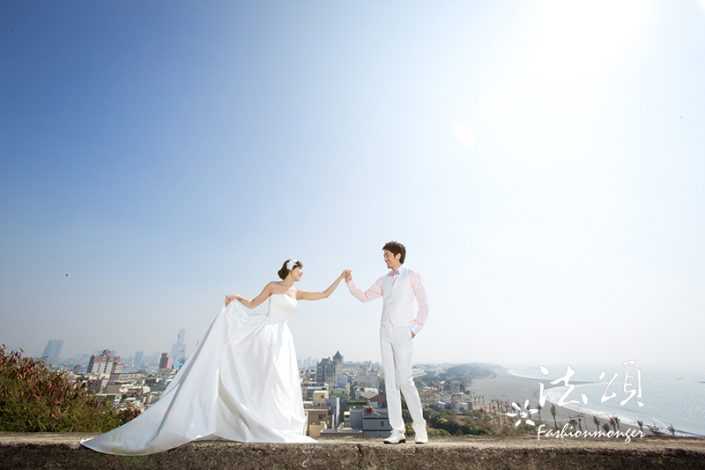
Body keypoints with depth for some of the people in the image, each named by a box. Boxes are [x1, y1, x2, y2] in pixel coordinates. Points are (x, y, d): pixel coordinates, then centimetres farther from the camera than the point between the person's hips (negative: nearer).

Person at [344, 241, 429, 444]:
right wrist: (349, 282, 3)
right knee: (390, 382, 2)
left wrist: (415, 329, -7)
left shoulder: (412, 276, -2)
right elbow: (364, 297, 15)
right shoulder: (384, 280, 14)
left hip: (403, 334, -5)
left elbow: (424, 305, -2)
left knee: (405, 381, -10)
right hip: (385, 334, 5)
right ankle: (397, 431, 7)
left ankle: (419, 427, 9)